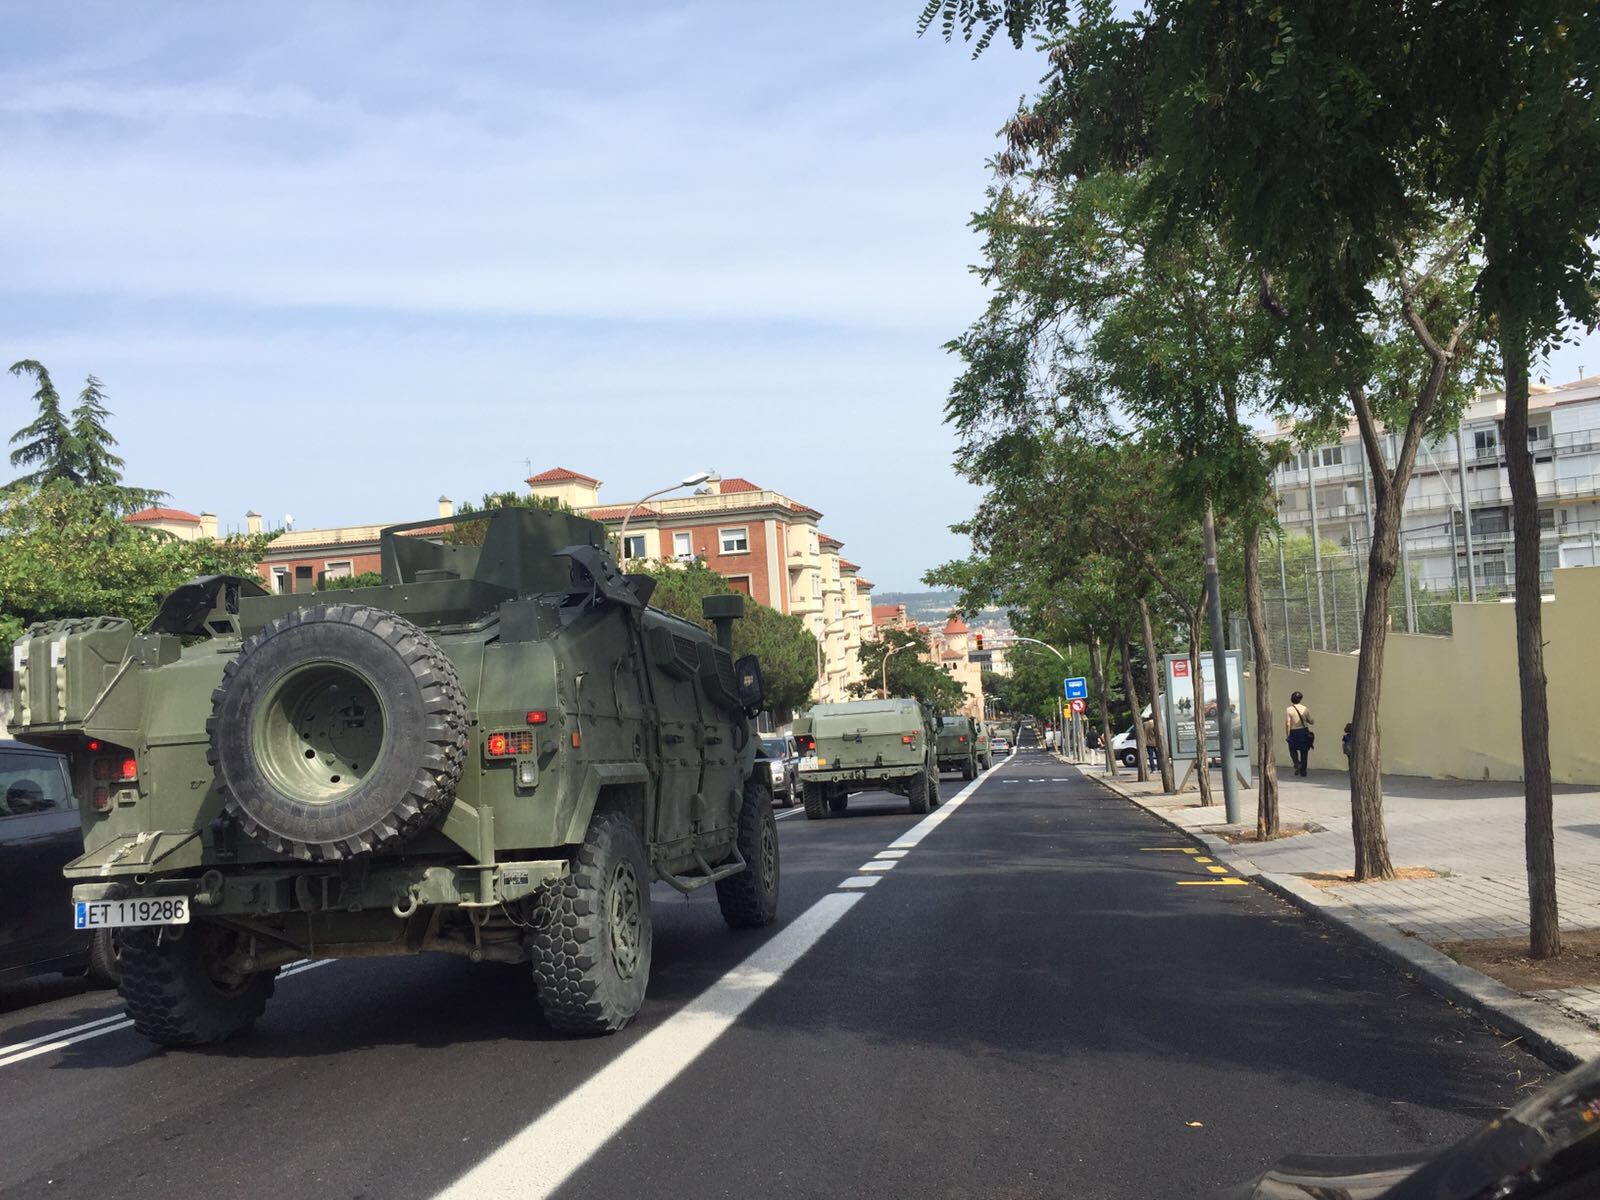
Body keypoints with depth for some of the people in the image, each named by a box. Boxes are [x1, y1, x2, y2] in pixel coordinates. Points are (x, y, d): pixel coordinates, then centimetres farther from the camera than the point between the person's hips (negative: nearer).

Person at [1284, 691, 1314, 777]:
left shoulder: (1289, 710, -9)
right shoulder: (1305, 709, -2)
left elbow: (1287, 724, -12)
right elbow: (1311, 721, 4)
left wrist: (1287, 735, -4)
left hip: (1294, 732, -2)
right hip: (1304, 731, 2)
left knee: (1293, 750, 17)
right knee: (1304, 752, 12)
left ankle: (1297, 764, -6)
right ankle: (1303, 770, 15)